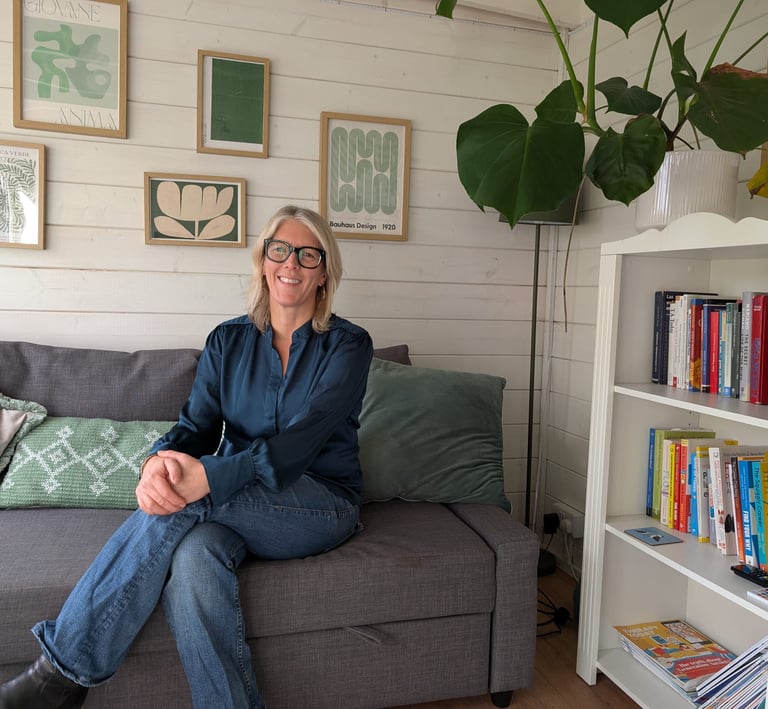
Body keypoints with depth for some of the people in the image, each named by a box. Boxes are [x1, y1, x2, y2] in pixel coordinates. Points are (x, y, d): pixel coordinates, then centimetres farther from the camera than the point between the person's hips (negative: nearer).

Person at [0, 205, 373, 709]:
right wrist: (160, 461, -29)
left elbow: (303, 437, -20)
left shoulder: (347, 345, -5)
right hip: (236, 504, 3)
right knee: (193, 555, -34)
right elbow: (197, 423, -3)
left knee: (180, 504, -30)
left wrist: (207, 475, -34)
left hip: (322, 505, -3)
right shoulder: (228, 341, 8)